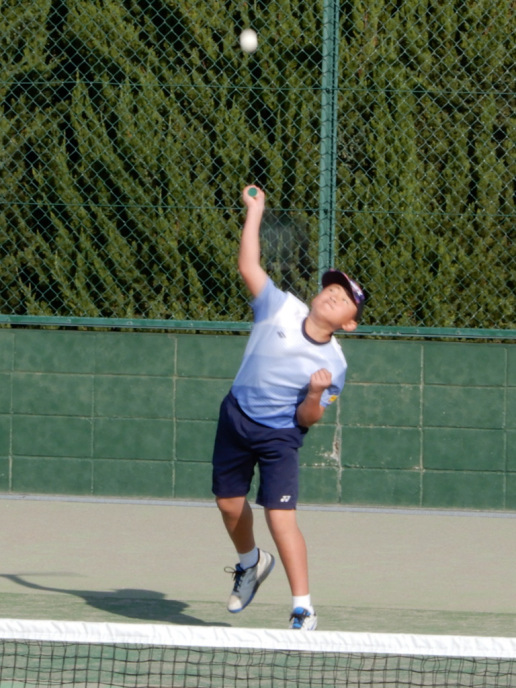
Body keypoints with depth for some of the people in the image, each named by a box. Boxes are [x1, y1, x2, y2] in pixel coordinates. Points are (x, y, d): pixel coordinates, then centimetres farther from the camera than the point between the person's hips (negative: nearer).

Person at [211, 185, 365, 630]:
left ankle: (303, 609, -10)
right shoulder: (281, 308, -10)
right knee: (229, 502, 14)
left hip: (280, 436, -4)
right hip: (237, 419, 4)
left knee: (280, 516, -16)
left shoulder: (333, 364, -14)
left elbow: (308, 420, -11)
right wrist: (255, 210, -10)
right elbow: (249, 264, -10)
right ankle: (250, 562, 46)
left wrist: (315, 396, -32)